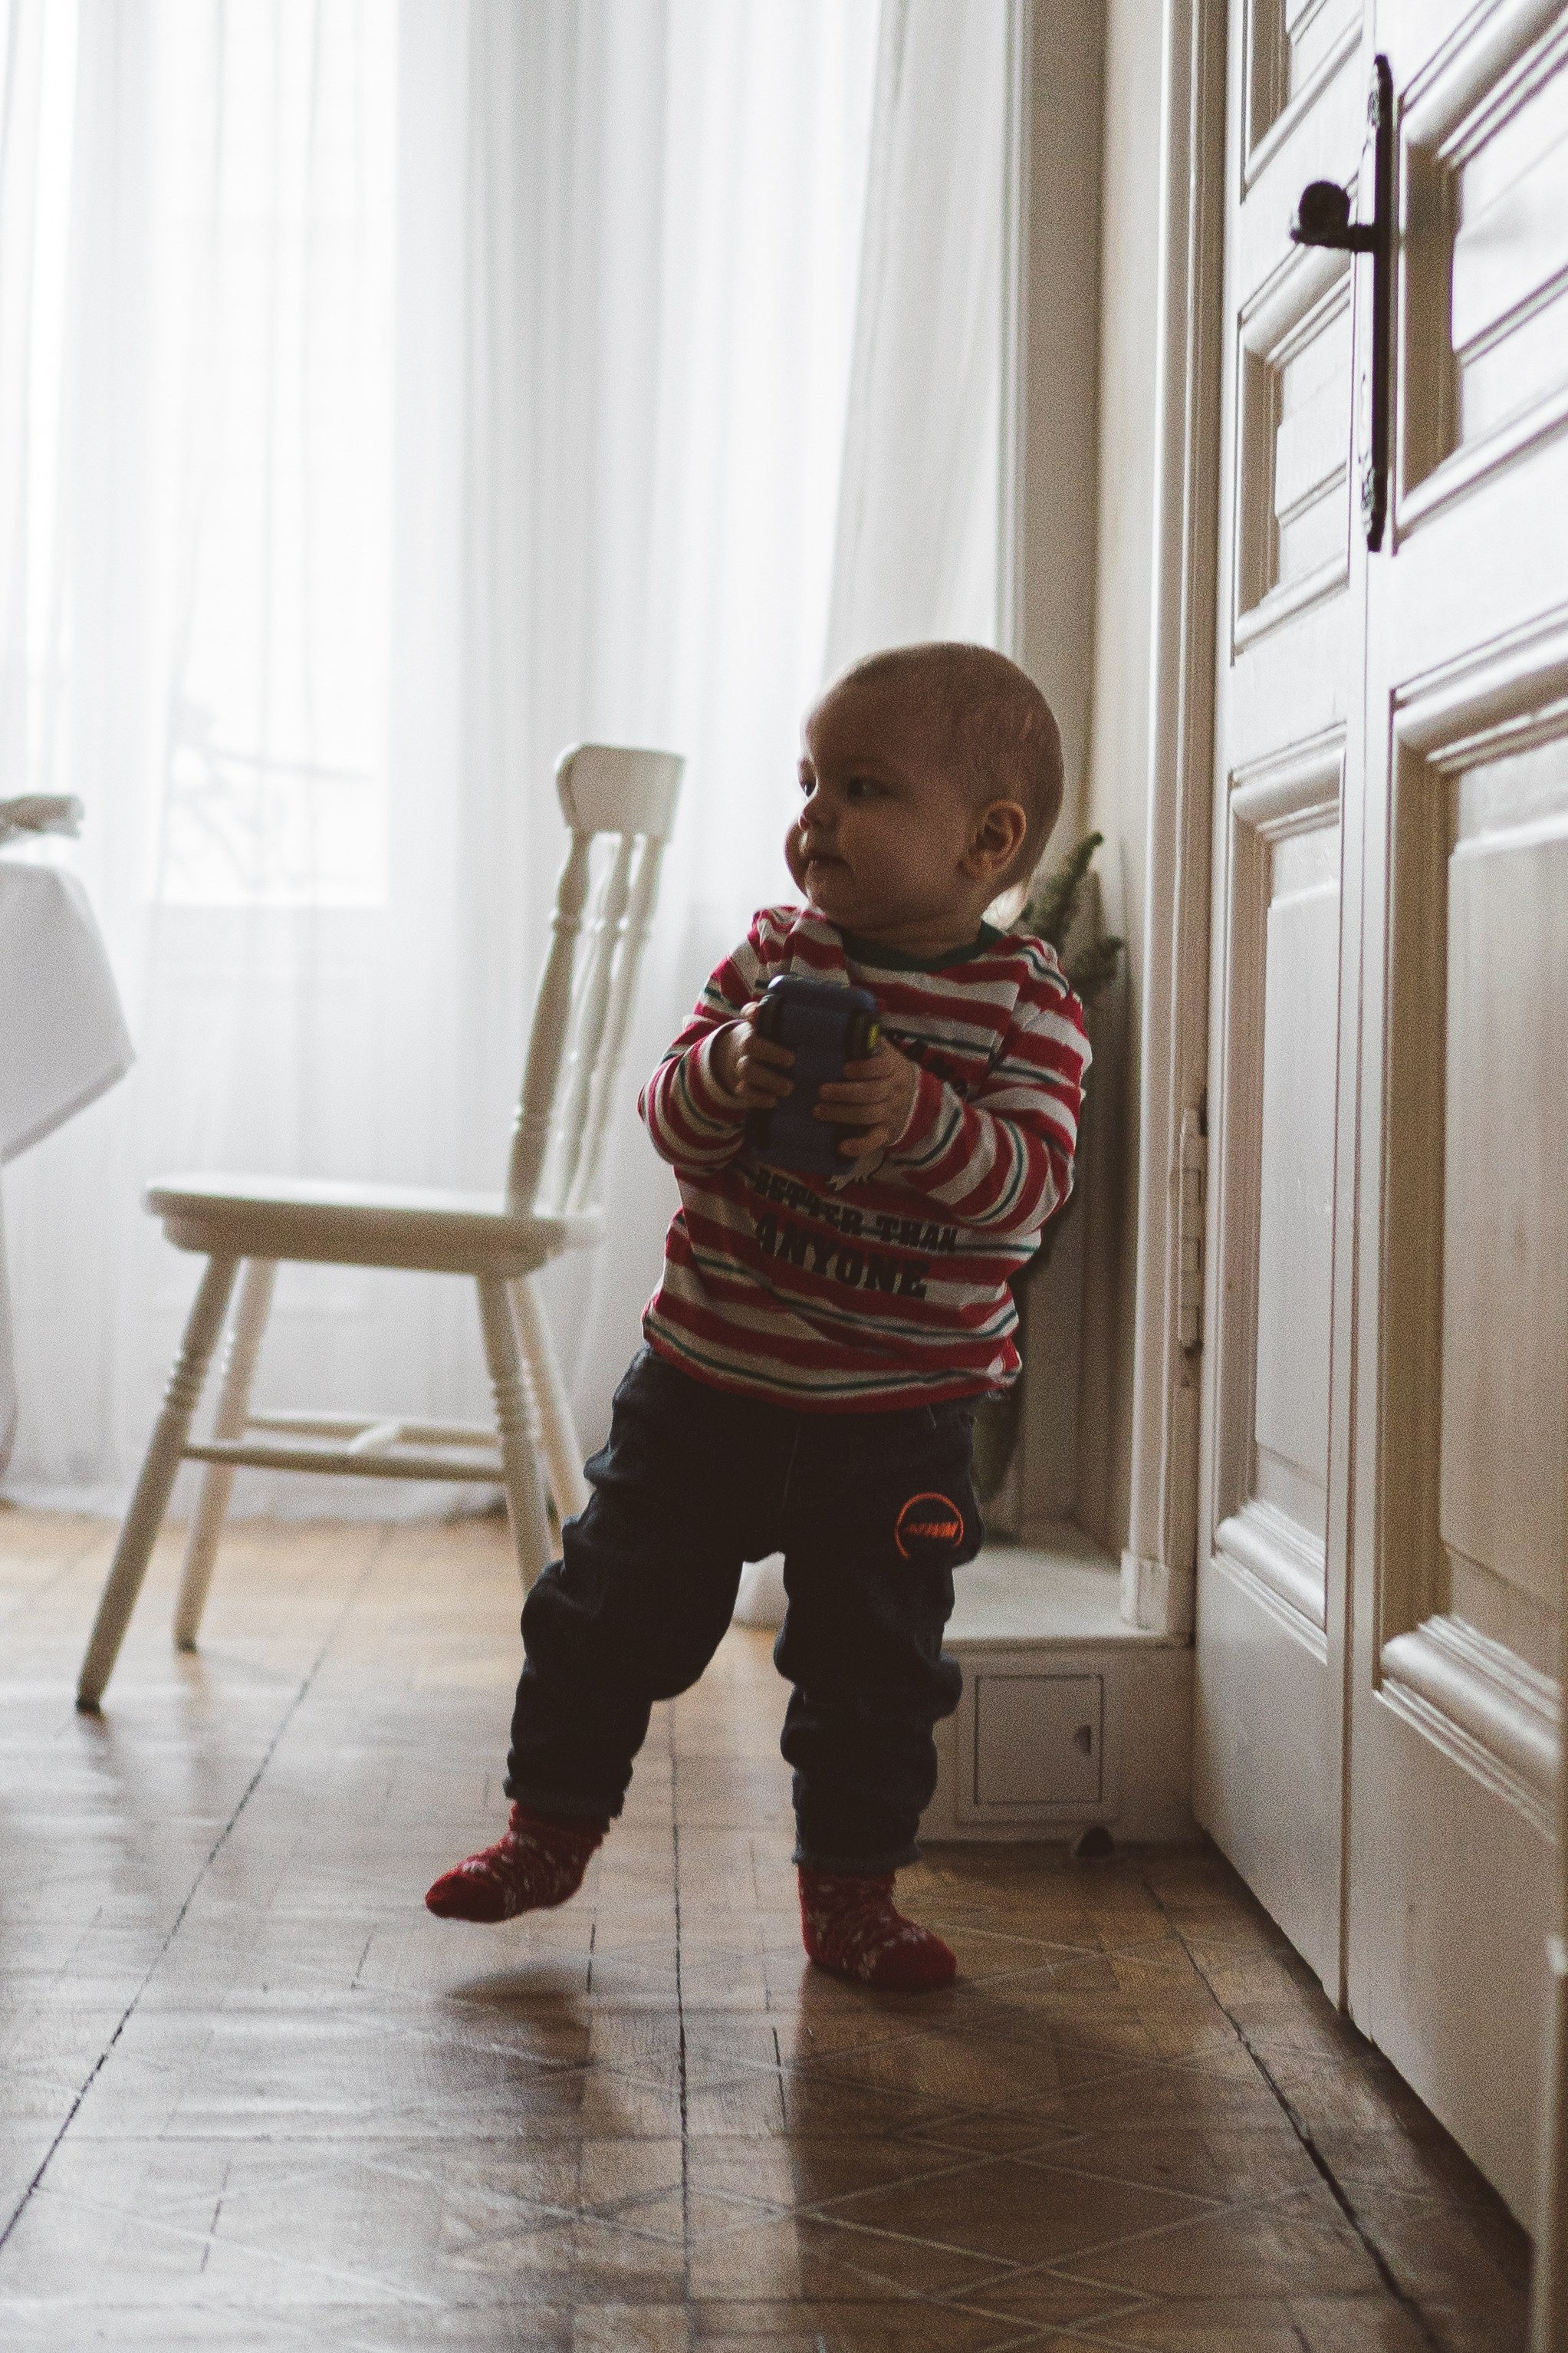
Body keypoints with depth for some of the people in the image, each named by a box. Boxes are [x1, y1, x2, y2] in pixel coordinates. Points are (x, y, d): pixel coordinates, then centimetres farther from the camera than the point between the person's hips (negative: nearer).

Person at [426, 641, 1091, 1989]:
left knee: (875, 1661, 8)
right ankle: (553, 1825, 31)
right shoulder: (775, 955, 0)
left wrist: (922, 1118, -35)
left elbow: (1033, 1183, -18)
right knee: (617, 1609, 11)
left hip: (900, 1419, -2)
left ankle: (851, 1888, 25)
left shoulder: (1028, 1004, -7)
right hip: (709, 1380, 2)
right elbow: (669, 1118, -5)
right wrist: (726, 1073, -27)